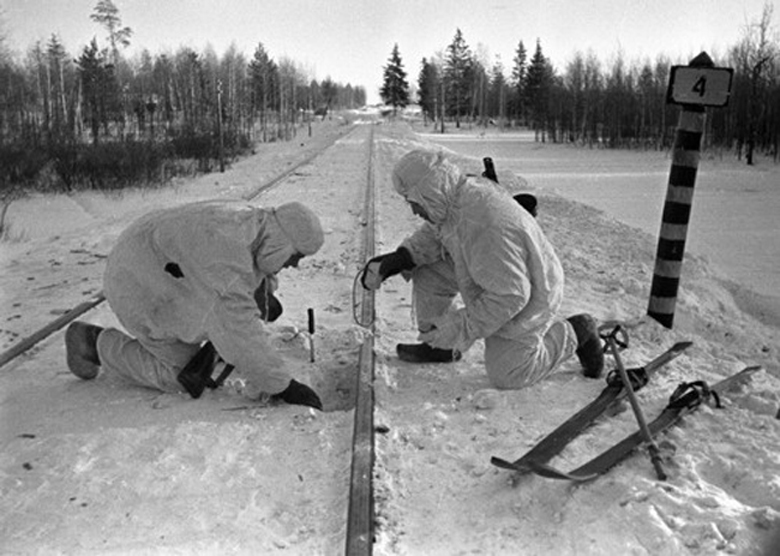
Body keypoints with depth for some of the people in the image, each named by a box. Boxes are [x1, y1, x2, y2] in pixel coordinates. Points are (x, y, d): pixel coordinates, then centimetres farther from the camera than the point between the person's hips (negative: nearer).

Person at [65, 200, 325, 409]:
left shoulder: (250, 220, -8)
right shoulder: (226, 247, -37)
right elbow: (239, 331, -41)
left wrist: (265, 291, -6)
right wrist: (281, 386, -36)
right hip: (142, 287, -9)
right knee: (183, 376, 1)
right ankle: (96, 343, 12)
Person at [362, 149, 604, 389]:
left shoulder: (484, 227, -41)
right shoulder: (464, 190, -13)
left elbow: (510, 296, -35)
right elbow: (434, 234, 5)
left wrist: (460, 329, -28)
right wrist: (399, 258, -10)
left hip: (522, 303, -8)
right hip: (493, 275, 8)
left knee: (506, 374, 9)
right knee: (426, 268, 3)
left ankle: (574, 333, 19)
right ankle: (438, 345, 18)